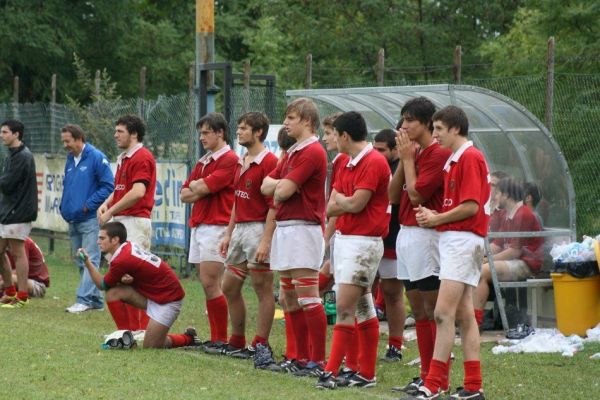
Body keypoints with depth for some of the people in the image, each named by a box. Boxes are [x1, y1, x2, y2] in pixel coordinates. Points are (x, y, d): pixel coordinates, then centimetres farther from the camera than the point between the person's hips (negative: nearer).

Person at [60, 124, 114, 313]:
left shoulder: (96, 158, -10)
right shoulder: (70, 159, 14)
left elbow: (109, 186, -14)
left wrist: (88, 205, -15)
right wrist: (64, 206, 9)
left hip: (90, 219, -9)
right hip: (72, 220, 9)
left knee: (90, 260, -10)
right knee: (81, 262, 11)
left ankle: (84, 300, -15)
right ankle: (95, 299, 17)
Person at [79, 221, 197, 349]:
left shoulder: (122, 260, -25)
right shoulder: (129, 246, 0)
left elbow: (103, 285, -8)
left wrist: (87, 262, -8)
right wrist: (125, 279, -16)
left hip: (168, 299, -9)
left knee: (150, 348, -7)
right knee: (113, 293, -9)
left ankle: (189, 338, 15)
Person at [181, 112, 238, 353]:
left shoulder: (229, 160, -9)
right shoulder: (202, 162, 20)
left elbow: (202, 188, -17)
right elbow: (185, 194, 15)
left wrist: (196, 186, 4)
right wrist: (202, 189, -3)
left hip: (216, 226, -9)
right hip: (198, 226, 9)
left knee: (210, 284, -12)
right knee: (208, 285, 7)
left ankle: (222, 339, -8)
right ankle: (215, 337, 9)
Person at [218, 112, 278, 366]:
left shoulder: (269, 162, -13)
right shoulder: (242, 163, 15)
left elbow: (274, 205, -18)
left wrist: (266, 241, -23)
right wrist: (228, 234, 18)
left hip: (258, 230, -10)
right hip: (240, 230, 10)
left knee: (263, 288, -3)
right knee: (229, 288, 14)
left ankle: (261, 346, 0)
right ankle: (237, 343, 24)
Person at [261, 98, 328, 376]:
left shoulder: (313, 152, -12)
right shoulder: (292, 153, 19)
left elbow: (283, 192, -18)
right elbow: (266, 186, 14)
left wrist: (279, 187, 4)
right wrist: (281, 185, -6)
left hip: (303, 228, -10)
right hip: (284, 227, 10)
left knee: (308, 298, -10)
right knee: (289, 299, 11)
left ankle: (318, 361, -9)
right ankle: (301, 358, 16)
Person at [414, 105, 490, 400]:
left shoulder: (470, 158, -12)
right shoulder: (454, 160, 19)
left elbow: (471, 207, -18)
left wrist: (436, 219, -8)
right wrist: (433, 216, 3)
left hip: (463, 240, -10)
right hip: (453, 240, 10)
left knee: (443, 313, -13)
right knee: (464, 316, 8)